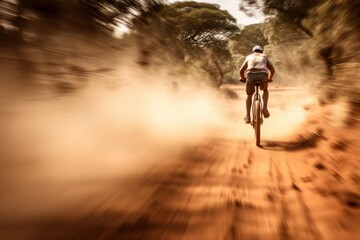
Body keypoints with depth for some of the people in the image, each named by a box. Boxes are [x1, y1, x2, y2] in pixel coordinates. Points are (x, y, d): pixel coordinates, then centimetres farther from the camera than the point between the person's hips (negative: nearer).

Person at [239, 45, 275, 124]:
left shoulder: (249, 57, 31)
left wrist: (242, 78, 44)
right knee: (265, 90, 32)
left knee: (249, 95, 24)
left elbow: (241, 70, 24)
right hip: (263, 75, 0)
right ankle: (264, 108, 8)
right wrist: (269, 78, 48)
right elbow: (272, 70, 29)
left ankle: (248, 116, 11)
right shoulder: (264, 57, 32)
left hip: (251, 75, 0)